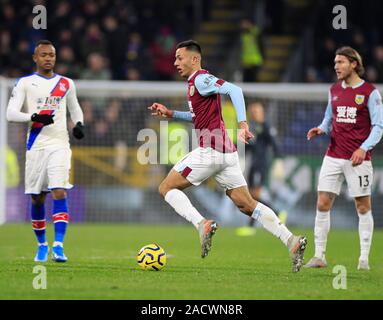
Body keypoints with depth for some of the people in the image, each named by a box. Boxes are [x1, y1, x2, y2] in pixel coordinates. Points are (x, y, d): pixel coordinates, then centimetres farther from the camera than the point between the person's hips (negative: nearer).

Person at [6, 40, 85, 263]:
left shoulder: (66, 84, 11)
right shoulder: (25, 83, 3)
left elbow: (75, 109, 25)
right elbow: (11, 113, -6)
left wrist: (79, 124, 3)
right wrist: (35, 117, -22)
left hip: (60, 145, 0)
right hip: (36, 145, 0)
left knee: (59, 192, -17)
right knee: (37, 198, 5)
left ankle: (58, 246, -22)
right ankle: (42, 245, 23)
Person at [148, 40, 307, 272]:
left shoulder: (200, 79, -8)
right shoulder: (196, 82, 21)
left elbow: (234, 90, -23)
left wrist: (242, 124, -30)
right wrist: (170, 113, 27)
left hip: (210, 150, -10)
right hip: (226, 153, 10)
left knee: (167, 188, -1)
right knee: (246, 204, 7)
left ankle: (202, 225, -16)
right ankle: (292, 241, -3)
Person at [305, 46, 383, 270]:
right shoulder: (334, 90, 11)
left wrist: (364, 148, -19)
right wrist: (321, 130, -1)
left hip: (358, 158, -4)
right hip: (333, 157, 5)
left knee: (363, 206, 0)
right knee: (323, 204, -2)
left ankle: (364, 258, 6)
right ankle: (319, 256, 3)